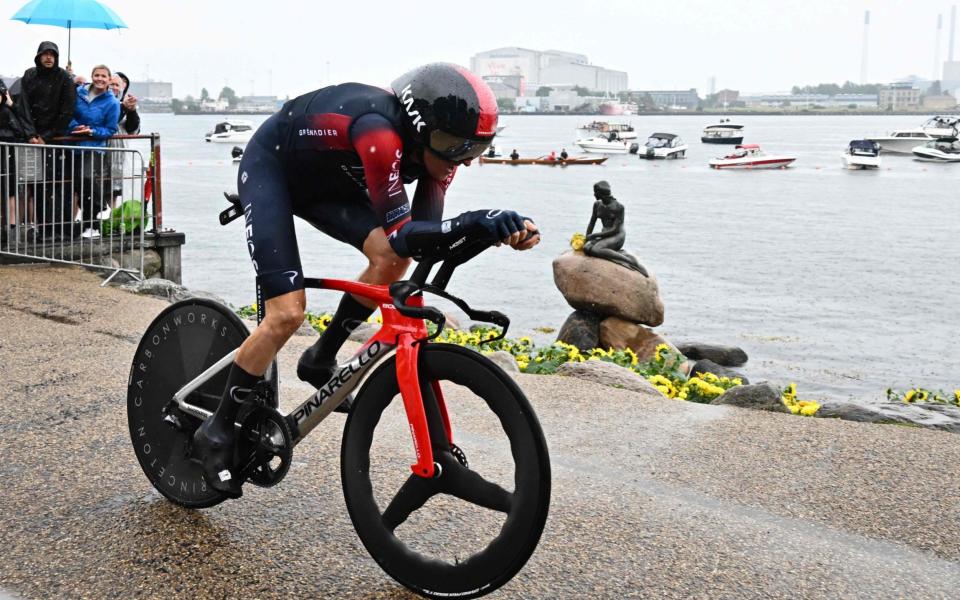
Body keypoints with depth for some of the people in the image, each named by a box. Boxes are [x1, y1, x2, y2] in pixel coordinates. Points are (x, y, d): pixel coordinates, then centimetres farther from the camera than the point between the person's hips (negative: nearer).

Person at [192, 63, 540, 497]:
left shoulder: (433, 146, -16)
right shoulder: (379, 131, -39)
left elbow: (426, 237, -19)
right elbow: (402, 233, -42)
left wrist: (499, 230, -33)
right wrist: (475, 222, -54)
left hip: (324, 181, 7)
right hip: (269, 169, -7)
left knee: (392, 260, -16)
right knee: (287, 313, -17)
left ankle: (320, 361, 7)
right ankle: (216, 432, 1)